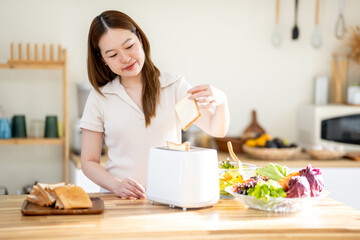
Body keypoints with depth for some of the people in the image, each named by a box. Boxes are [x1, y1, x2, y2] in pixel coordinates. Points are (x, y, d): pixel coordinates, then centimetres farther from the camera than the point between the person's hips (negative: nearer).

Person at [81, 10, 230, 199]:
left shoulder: (174, 85, 5)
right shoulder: (99, 97, 6)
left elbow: (217, 130, -1)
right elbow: (89, 162, 7)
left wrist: (220, 101, -22)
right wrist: (116, 185, -12)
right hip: (118, 199, 0)